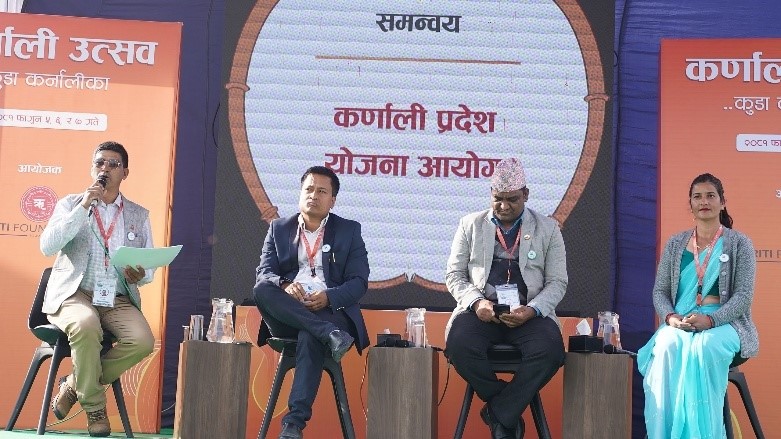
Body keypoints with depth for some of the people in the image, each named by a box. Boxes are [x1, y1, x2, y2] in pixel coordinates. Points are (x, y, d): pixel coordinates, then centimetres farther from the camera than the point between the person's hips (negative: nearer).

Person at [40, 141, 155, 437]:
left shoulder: (139, 216, 15)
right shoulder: (70, 204, 10)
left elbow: (150, 268, 14)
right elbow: (47, 246, -8)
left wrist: (139, 275, -11)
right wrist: (83, 206, -12)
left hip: (119, 300, 3)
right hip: (73, 294, -2)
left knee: (143, 341, -27)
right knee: (86, 325, -37)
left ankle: (75, 385, -4)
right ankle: (94, 406, -14)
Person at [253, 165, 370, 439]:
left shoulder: (349, 231, 13)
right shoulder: (278, 228, 18)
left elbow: (359, 282, 3)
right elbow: (264, 273, 6)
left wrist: (328, 297, -18)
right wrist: (284, 286, -19)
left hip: (330, 311, -2)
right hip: (287, 318, 2)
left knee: (310, 337, -37)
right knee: (261, 291, -30)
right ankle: (330, 334, -34)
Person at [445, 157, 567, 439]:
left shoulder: (548, 229, 11)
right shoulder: (471, 225, 13)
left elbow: (557, 282, 6)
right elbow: (454, 275, 10)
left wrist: (531, 310, -14)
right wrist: (476, 302, -12)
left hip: (528, 313, 0)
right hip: (481, 311, 0)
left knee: (550, 350, -33)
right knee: (458, 343, -33)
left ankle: (500, 415, -14)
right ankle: (510, 413, -11)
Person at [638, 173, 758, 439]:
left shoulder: (739, 244, 8)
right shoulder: (675, 245, 18)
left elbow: (744, 294, -3)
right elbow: (660, 292, 13)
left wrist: (710, 319, -20)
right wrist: (670, 316, -11)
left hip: (724, 323, -2)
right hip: (680, 323, 2)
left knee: (703, 347, -39)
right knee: (668, 345, -35)